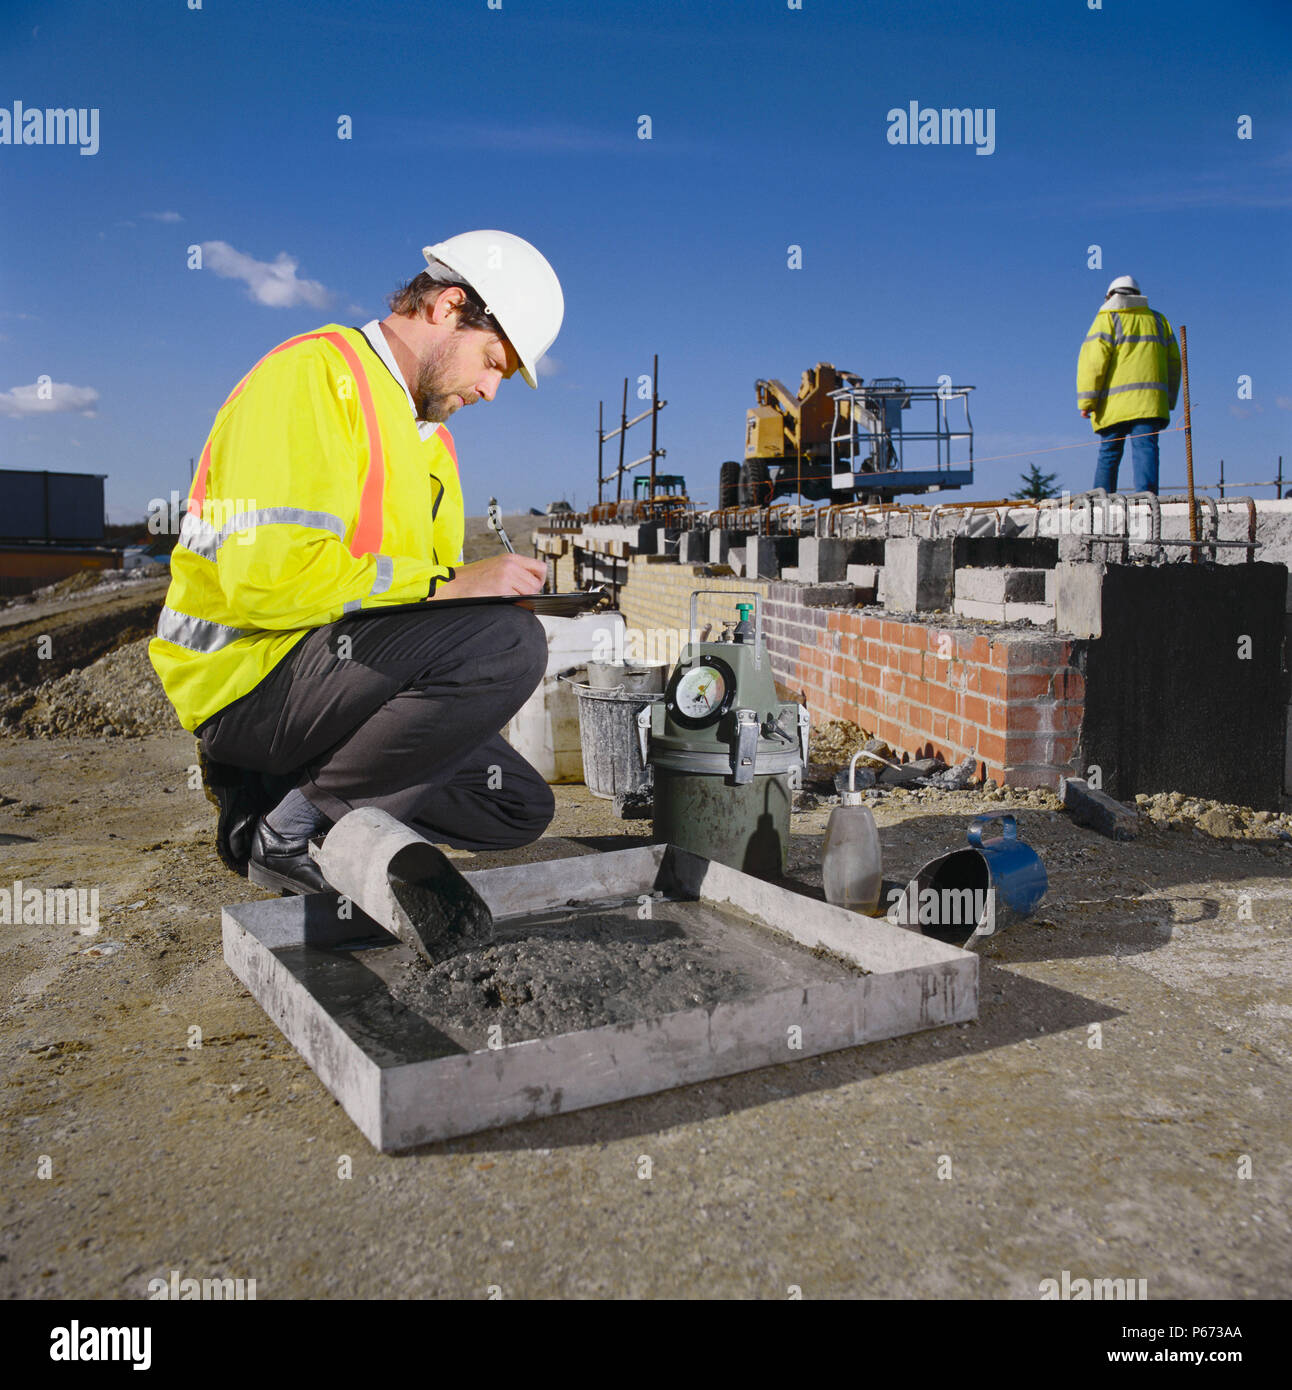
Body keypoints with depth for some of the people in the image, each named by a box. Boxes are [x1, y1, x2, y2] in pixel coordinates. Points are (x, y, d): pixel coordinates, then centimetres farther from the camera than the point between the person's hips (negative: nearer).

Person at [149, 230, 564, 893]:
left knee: (522, 806, 7)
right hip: (247, 671, -9)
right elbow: (269, 577, -26)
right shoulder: (315, 373, -12)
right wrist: (446, 584, -22)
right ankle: (291, 823, -12)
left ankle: (267, 788, 9)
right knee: (506, 642, -29)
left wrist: (496, 589, -5)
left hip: (335, 668, 10)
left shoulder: (430, 436, 19)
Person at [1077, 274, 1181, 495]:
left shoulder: (1107, 319, 5)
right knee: (1146, 447, -7)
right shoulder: (1158, 320, 20)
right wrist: (1169, 400, 24)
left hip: (1115, 403, -2)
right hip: (1150, 402, 3)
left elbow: (1093, 360, -6)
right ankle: (1146, 492, -24)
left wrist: (1086, 401, -6)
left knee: (1109, 453, 4)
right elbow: (1173, 362, 19)